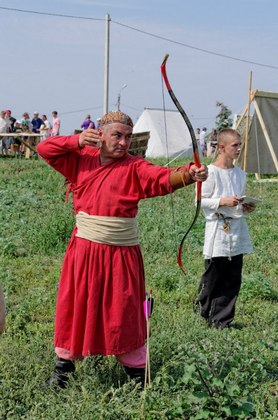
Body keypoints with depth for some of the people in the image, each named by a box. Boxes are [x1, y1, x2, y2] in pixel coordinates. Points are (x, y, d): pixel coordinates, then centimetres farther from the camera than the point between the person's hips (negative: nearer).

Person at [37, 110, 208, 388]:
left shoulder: (134, 167, -8)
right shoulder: (80, 159, 4)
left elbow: (163, 178, -25)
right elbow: (45, 149, 7)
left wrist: (188, 175, -45)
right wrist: (77, 141, -8)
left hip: (120, 253, -3)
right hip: (83, 249, 3)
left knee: (124, 313, 1)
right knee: (74, 308, 13)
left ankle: (137, 372, 16)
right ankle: (63, 367, 29)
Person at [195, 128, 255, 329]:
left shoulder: (240, 174, 11)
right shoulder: (211, 172, -7)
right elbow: (200, 200, -8)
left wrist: (246, 207, 0)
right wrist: (222, 202, -19)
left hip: (237, 229, 6)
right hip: (218, 230, -6)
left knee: (233, 278, 5)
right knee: (213, 275, 1)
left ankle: (221, 320, 14)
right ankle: (204, 311, 24)